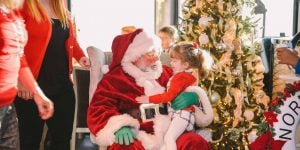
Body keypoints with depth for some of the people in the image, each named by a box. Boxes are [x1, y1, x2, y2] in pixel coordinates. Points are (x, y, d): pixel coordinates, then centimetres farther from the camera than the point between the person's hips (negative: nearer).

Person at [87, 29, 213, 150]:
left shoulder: (166, 73, 22)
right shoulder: (115, 78, 9)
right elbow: (99, 109, -2)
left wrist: (192, 97, -3)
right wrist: (119, 126, -24)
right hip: (136, 135, -3)